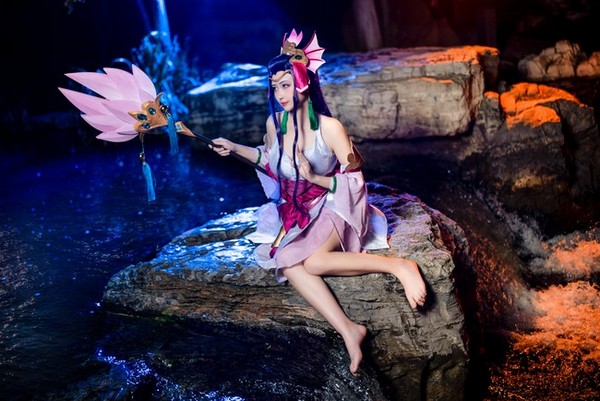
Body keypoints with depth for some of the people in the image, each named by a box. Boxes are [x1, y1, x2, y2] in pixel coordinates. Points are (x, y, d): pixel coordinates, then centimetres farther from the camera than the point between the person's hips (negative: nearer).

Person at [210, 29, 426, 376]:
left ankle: (398, 265, -22)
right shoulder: (275, 122, -2)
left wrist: (314, 177, -24)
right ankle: (348, 331, -25)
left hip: (332, 208, -5)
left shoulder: (330, 127, -17)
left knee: (309, 261, -33)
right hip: (295, 211, 5)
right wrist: (235, 148, 12)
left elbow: (355, 182, -13)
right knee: (287, 263, -27)